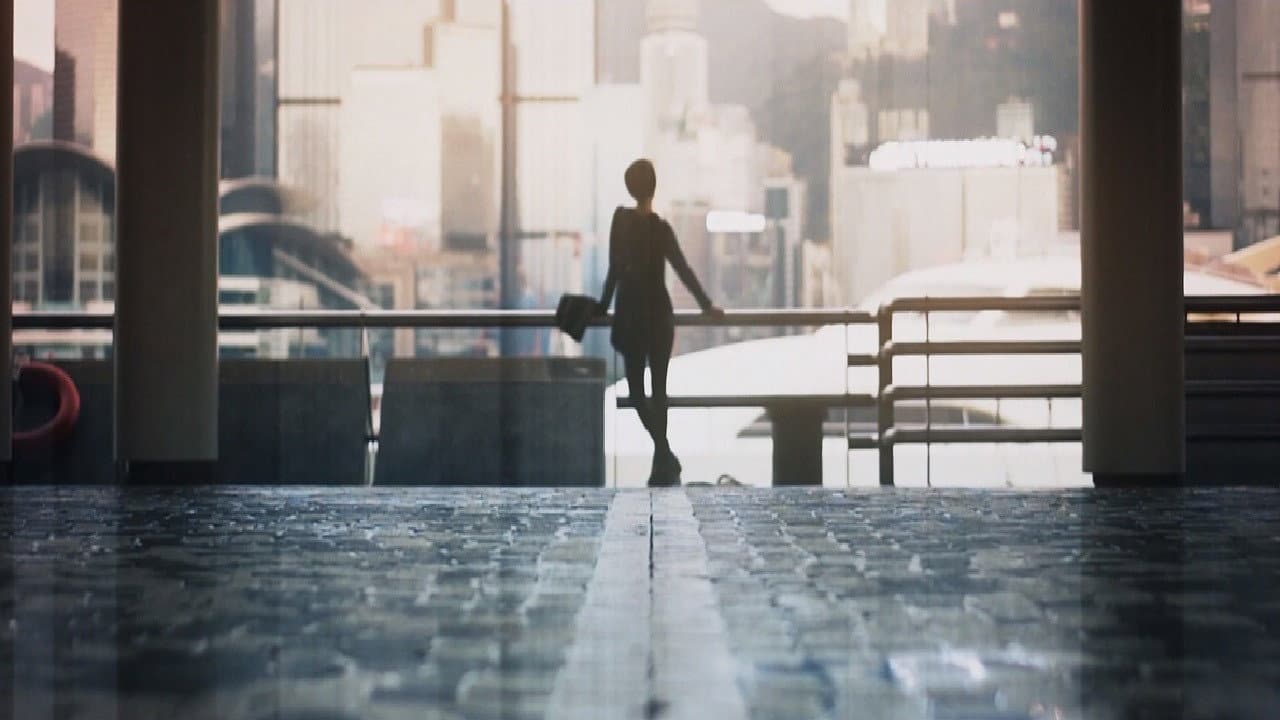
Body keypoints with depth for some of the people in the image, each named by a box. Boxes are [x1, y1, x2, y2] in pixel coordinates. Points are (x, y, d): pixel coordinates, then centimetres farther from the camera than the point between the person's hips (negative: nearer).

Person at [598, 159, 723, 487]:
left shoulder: (620, 218, -4)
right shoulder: (660, 227, -11)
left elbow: (616, 267, 0)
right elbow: (683, 270, -11)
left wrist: (604, 305, 11)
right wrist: (707, 305, -2)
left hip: (630, 313, 1)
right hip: (658, 314, -1)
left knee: (636, 386, 8)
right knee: (658, 386, 9)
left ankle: (665, 454, -9)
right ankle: (661, 461, 7)